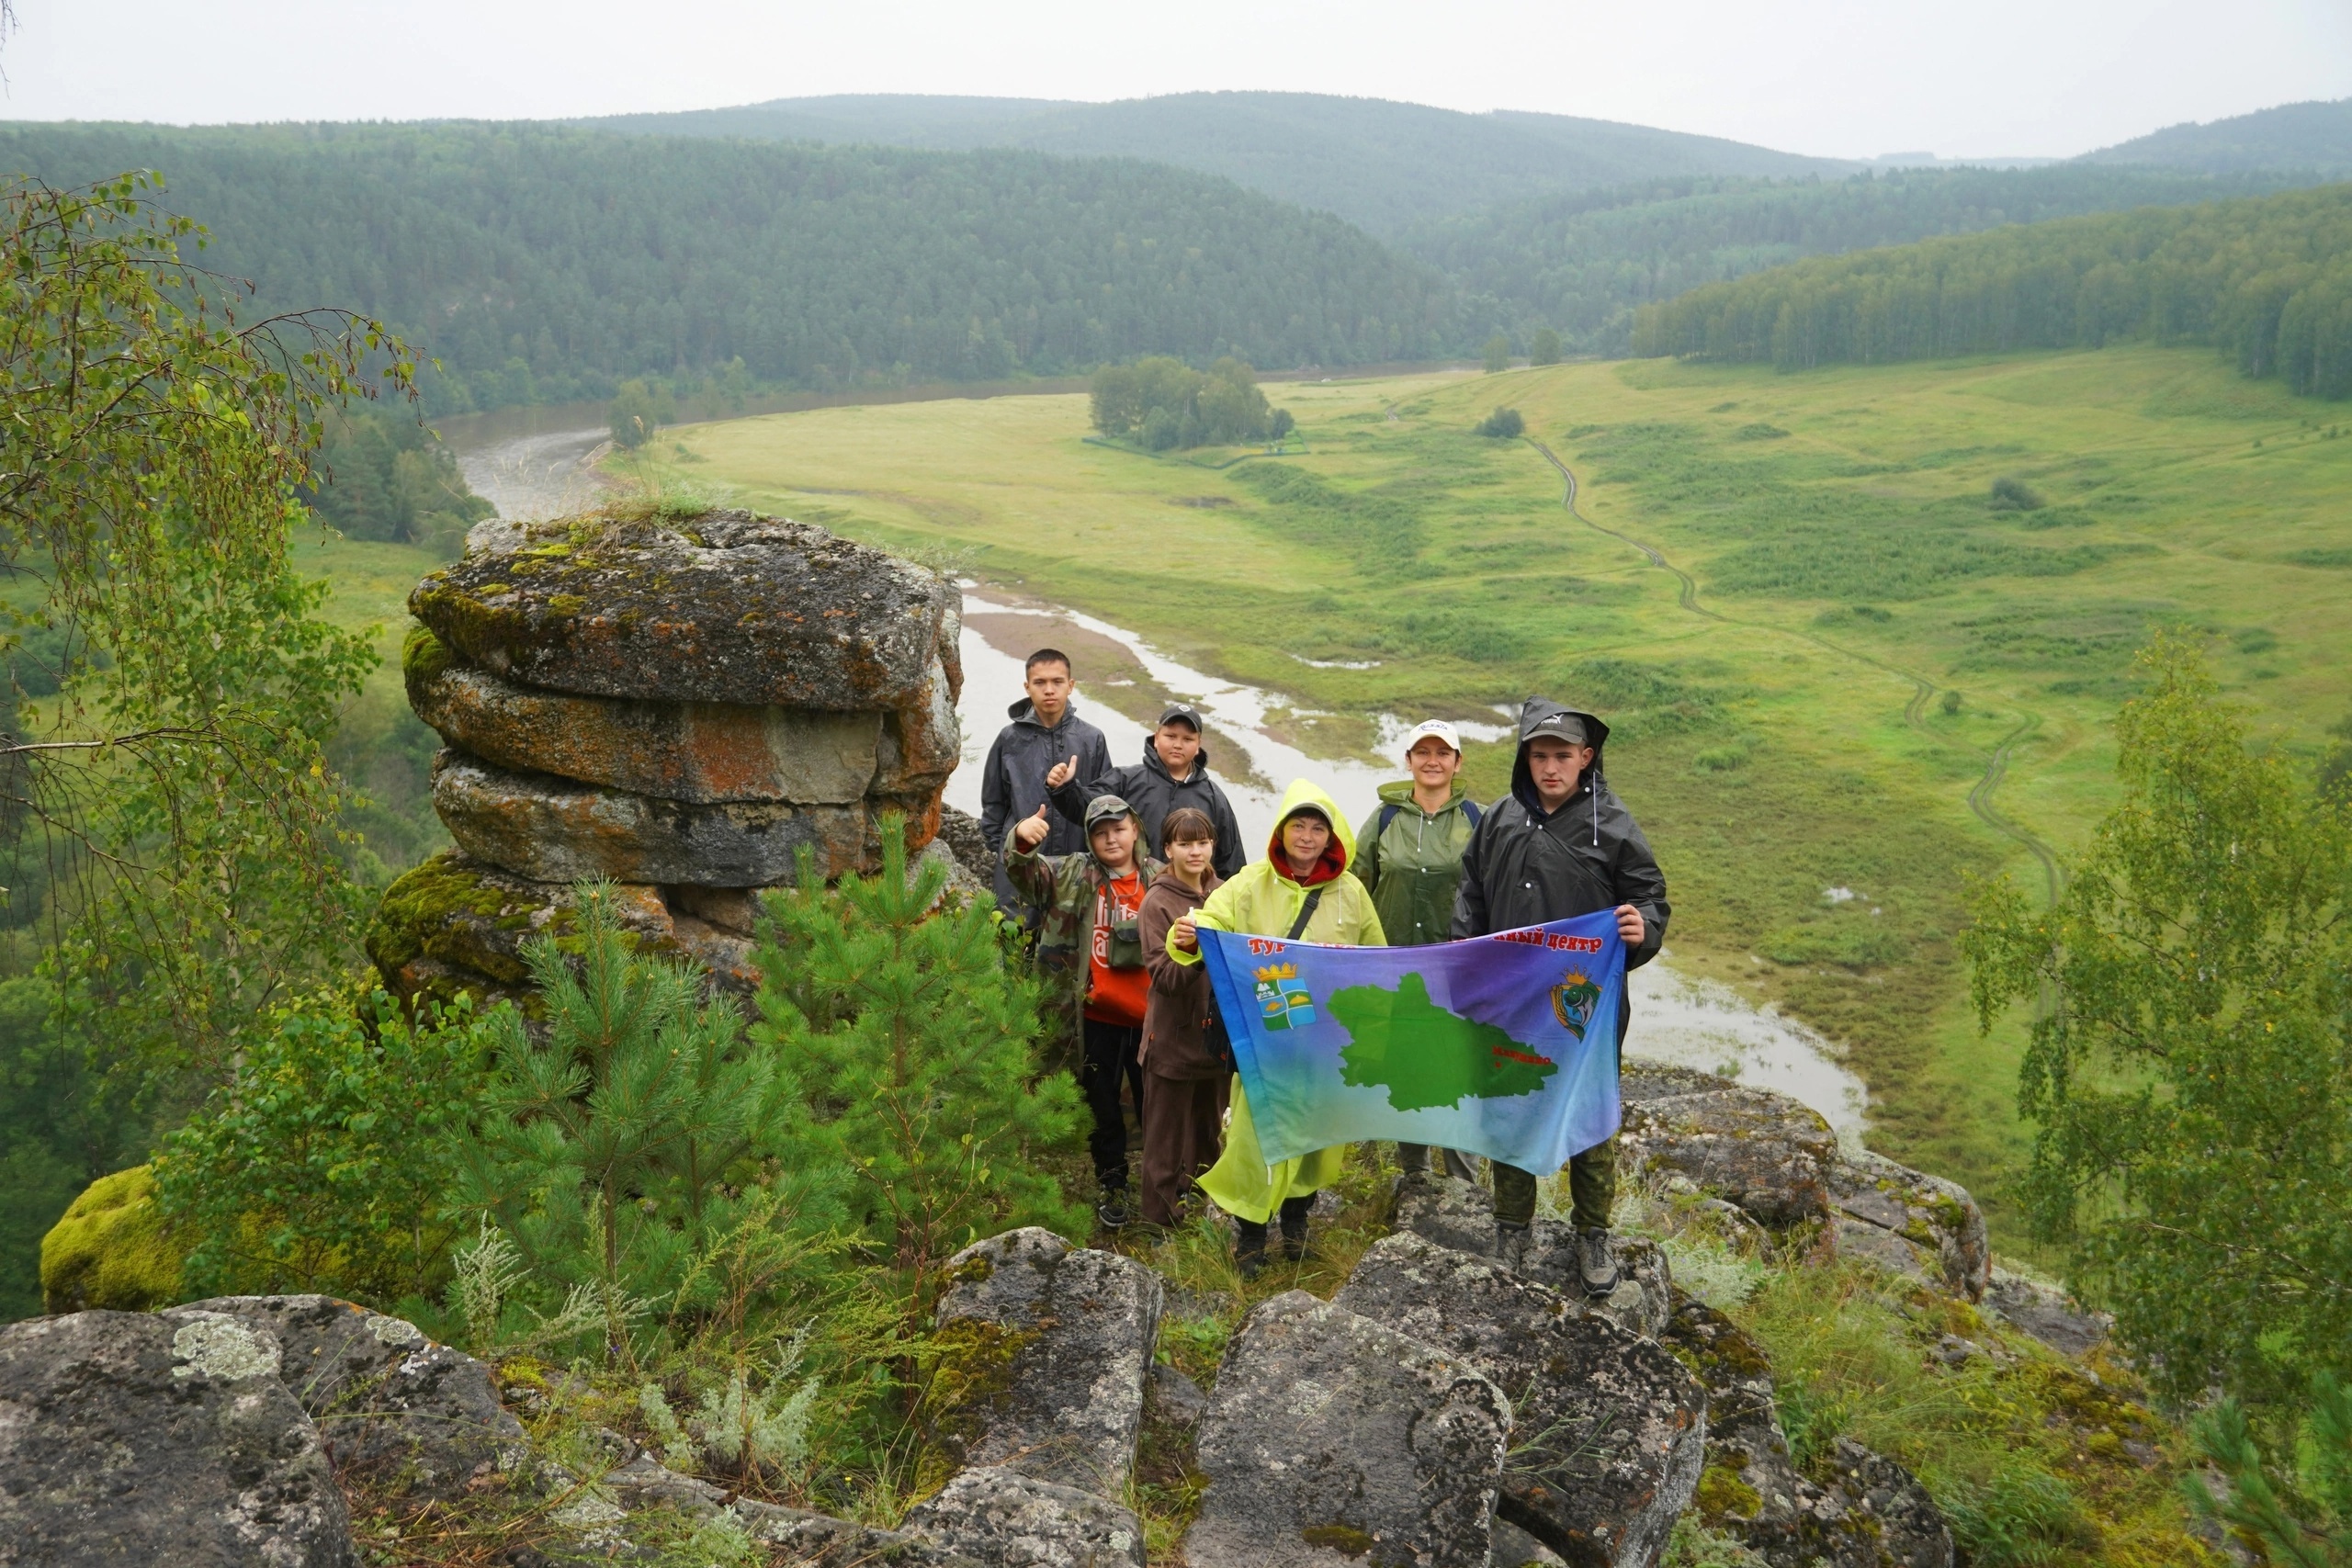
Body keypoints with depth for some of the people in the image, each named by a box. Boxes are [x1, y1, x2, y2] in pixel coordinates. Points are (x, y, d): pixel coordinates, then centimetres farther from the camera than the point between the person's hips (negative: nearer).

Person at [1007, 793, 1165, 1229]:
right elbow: (1026, 870, -15)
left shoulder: (1161, 879, -1)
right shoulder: (1076, 875, -1)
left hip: (1148, 1014, 0)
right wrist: (1021, 839, -37)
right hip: (1097, 1016, 1)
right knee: (1104, 1107, 14)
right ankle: (1112, 1187, 32)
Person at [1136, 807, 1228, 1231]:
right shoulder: (1158, 902, -10)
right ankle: (1161, 1222, 17)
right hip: (1173, 1037, -6)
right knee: (1167, 1137, 5)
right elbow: (1164, 976, -18)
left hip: (1216, 1033, 6)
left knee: (1209, 1132, 19)